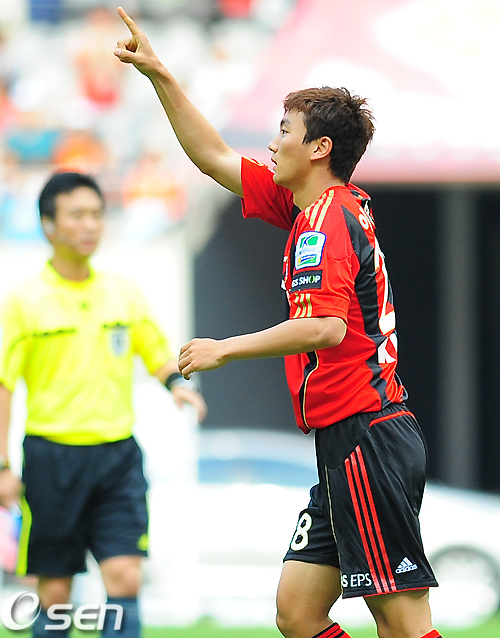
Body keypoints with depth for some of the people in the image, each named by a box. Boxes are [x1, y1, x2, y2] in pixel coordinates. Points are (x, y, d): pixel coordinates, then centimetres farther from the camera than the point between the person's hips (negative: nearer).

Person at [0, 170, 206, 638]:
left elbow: (157, 355, 18)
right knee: (54, 590, 1)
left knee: (124, 578, -10)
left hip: (118, 456, 3)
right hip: (53, 454, -3)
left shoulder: (124, 293, 8)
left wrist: (176, 382, -5)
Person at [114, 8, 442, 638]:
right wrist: (159, 76, 25)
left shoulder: (327, 220, -12)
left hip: (365, 437, -10)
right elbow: (213, 157, 26)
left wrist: (226, 348, -18)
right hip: (350, 443, 10)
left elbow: (326, 327, -27)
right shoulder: (314, 206, 16)